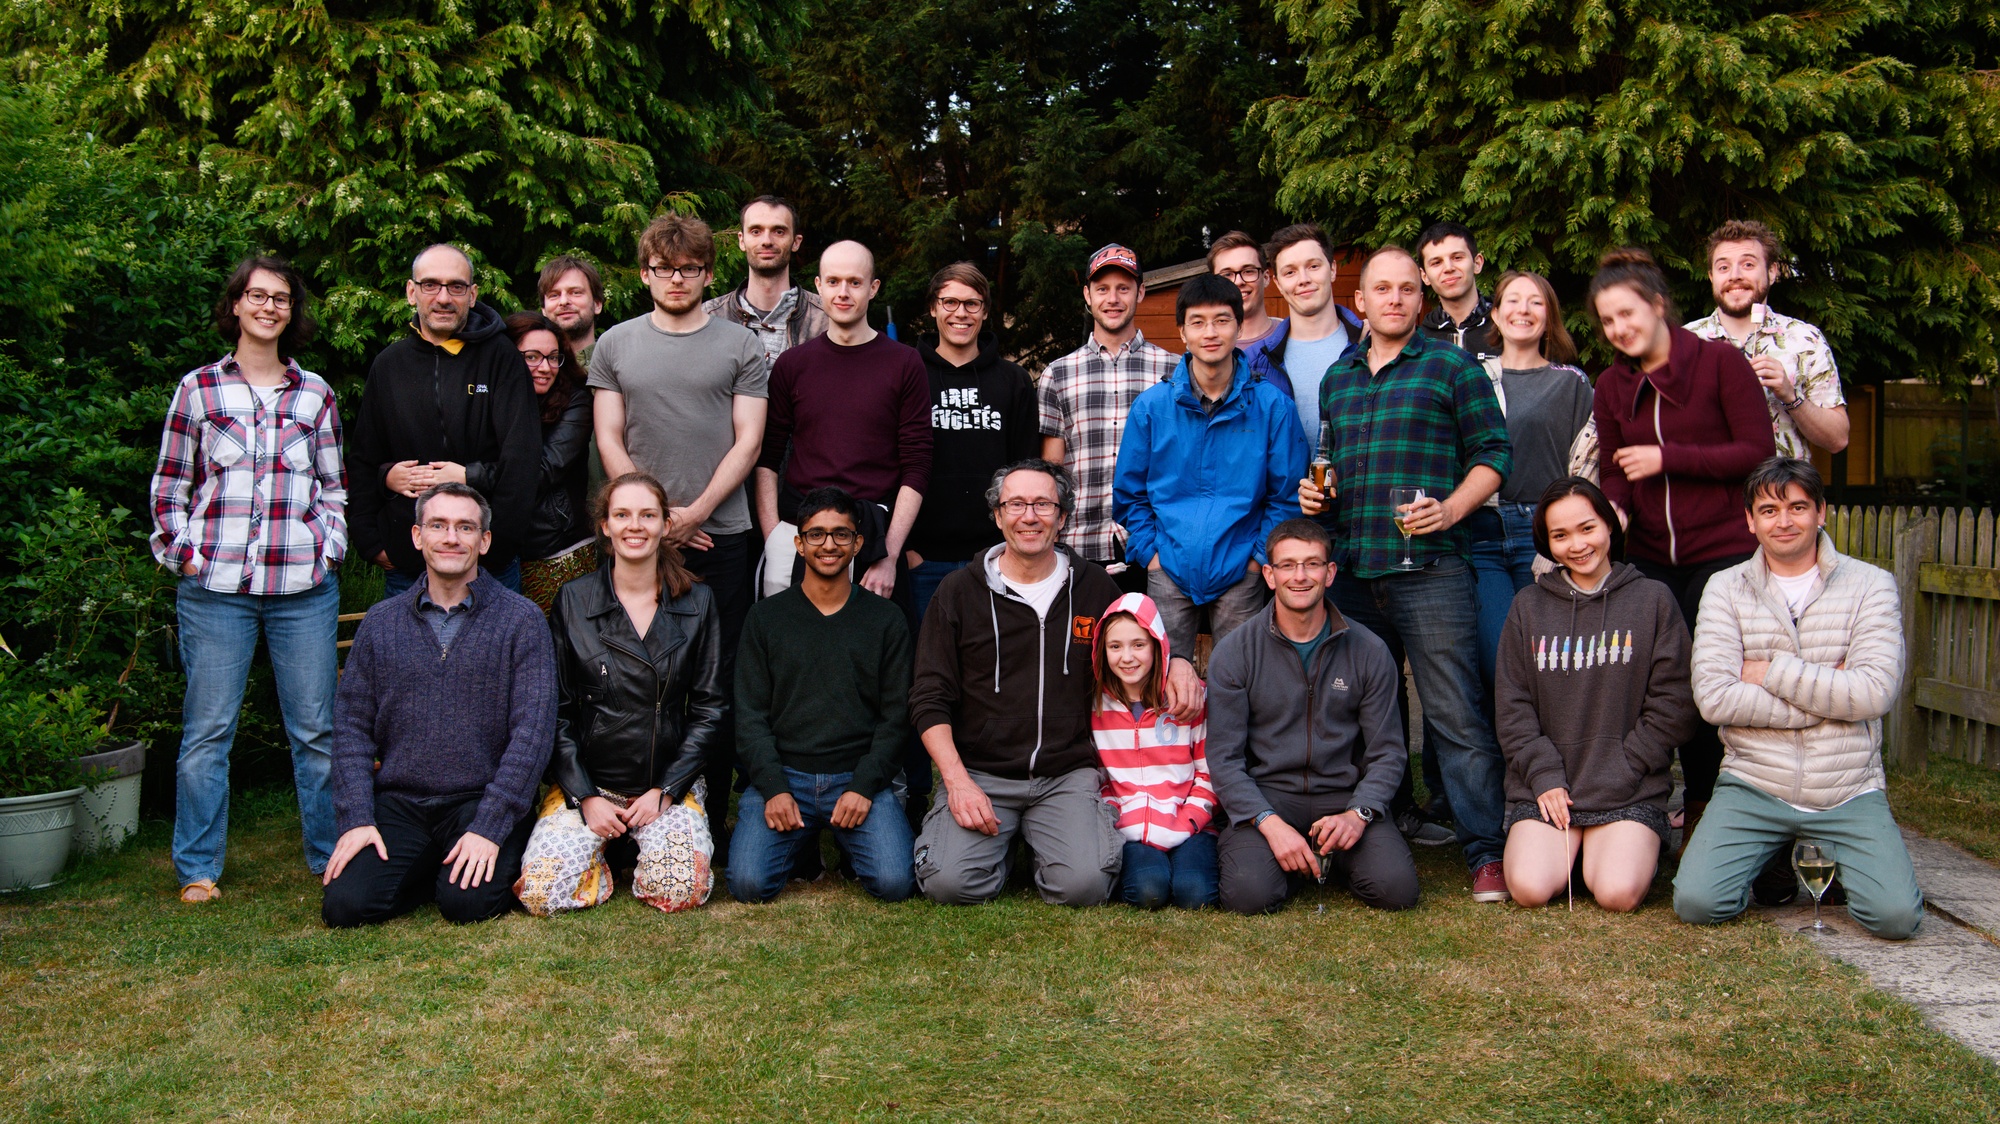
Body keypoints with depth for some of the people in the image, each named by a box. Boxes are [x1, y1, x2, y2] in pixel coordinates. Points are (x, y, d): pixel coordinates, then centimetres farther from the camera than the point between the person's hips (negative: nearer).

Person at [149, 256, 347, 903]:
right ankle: (198, 867, 15)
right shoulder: (197, 388, 7)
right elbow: (169, 485, 10)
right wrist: (182, 551, 0)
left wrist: (329, 546, 4)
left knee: (316, 728, 4)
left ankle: (332, 854, 16)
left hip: (305, 587, 1)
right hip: (215, 584, -1)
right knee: (208, 729, 3)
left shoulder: (315, 394, 11)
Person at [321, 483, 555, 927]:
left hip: (483, 799, -2)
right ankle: (426, 870, 12)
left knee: (468, 901, -24)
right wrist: (356, 819, -5)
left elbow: (532, 731, -8)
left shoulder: (521, 620, -2)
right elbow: (351, 725, 8)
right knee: (346, 904, -17)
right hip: (398, 804, 3)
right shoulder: (381, 621, 9)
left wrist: (489, 827, -16)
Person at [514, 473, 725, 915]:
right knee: (542, 892, -21)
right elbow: (555, 713, 2)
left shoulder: (697, 602, 3)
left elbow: (709, 712, 3)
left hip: (671, 781, 0)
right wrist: (585, 797, -8)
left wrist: (666, 791, -7)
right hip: (586, 780, 0)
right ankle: (602, 855, 12)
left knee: (680, 891, -23)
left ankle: (643, 850, 11)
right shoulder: (572, 601, 2)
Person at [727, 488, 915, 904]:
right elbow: (750, 715, 5)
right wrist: (774, 788, -10)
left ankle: (845, 837, 11)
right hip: (782, 773, 1)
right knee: (748, 883, -21)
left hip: (860, 778, 0)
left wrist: (863, 787, -9)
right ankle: (804, 840, 12)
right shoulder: (766, 617, 10)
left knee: (894, 882, -22)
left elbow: (895, 716, 5)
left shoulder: (885, 619, 9)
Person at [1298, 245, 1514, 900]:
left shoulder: (1451, 367, 3)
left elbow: (1494, 453, 0)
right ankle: (1389, 825, 27)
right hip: (1351, 570, 6)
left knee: (1455, 714, -7)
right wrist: (1312, 491, 7)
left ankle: (1486, 852, -1)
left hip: (1429, 568, -5)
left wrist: (1451, 508, -14)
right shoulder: (1336, 378, 18)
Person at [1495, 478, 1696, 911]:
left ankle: (1636, 846, 10)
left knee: (1618, 893, -23)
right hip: (1543, 790, 2)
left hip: (1631, 793, -1)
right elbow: (1512, 708, 6)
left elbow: (1674, 705, 0)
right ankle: (1573, 849, 12)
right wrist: (1544, 775, -6)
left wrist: (1622, 770, -6)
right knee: (1529, 888, -21)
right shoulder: (1528, 607, 10)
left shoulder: (1653, 600, 5)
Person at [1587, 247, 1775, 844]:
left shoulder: (1721, 363, -5)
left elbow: (1758, 452, -9)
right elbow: (1613, 471, 10)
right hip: (1650, 558, 5)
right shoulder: (1611, 386, 9)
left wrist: (1667, 458, -15)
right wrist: (1615, 509, -12)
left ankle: (1705, 809, 11)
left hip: (1722, 551, -4)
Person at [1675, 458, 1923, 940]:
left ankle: (1832, 860, 15)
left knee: (1897, 915, -19)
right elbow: (1714, 698, -11)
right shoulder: (1726, 589, 2)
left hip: (1850, 791, 0)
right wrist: (1828, 694, -11)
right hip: (1753, 788, 0)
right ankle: (1772, 858, 15)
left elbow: (1874, 693, -13)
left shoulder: (1870, 585, 1)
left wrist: (1772, 671, -11)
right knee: (1697, 902, -17)